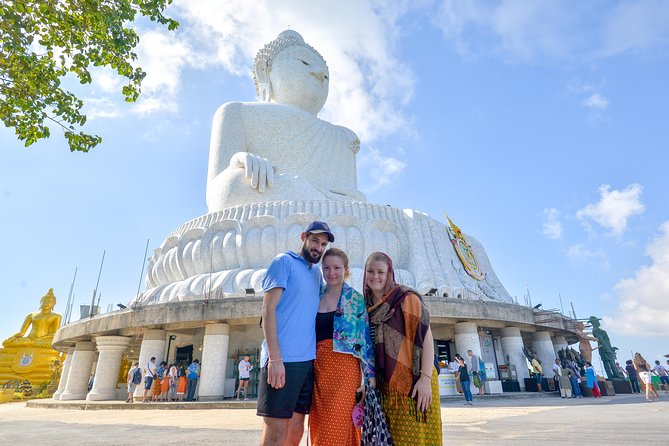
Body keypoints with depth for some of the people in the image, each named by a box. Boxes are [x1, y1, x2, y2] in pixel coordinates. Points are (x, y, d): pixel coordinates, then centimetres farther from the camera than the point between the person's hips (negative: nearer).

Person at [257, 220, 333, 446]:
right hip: (283, 360, -7)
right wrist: (275, 358, -17)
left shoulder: (317, 272, 19)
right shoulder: (284, 261, -1)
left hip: (308, 360, 7)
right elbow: (268, 310, -9)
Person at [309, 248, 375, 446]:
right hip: (318, 368, 4)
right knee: (318, 427, 9)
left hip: (344, 367, -4)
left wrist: (369, 377, -6)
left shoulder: (356, 299, 1)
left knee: (337, 426, -5)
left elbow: (365, 340, -1)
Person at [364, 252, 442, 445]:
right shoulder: (366, 306, 8)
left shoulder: (406, 298, -8)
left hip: (413, 382, -5)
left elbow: (426, 337, -12)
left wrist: (425, 378, -19)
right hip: (385, 385, 5)